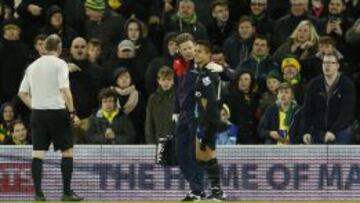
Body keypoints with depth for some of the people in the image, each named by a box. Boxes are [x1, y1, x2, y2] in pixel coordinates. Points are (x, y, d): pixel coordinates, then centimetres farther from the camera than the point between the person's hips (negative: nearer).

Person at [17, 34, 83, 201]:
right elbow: (65, 90, -15)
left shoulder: (33, 66, 11)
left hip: (37, 113, 5)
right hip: (57, 111, -5)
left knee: (37, 154, 2)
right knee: (67, 151, 4)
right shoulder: (60, 64, -5)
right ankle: (67, 192, 1)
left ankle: (38, 193, -2)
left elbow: (22, 93, 12)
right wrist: (73, 113, -13)